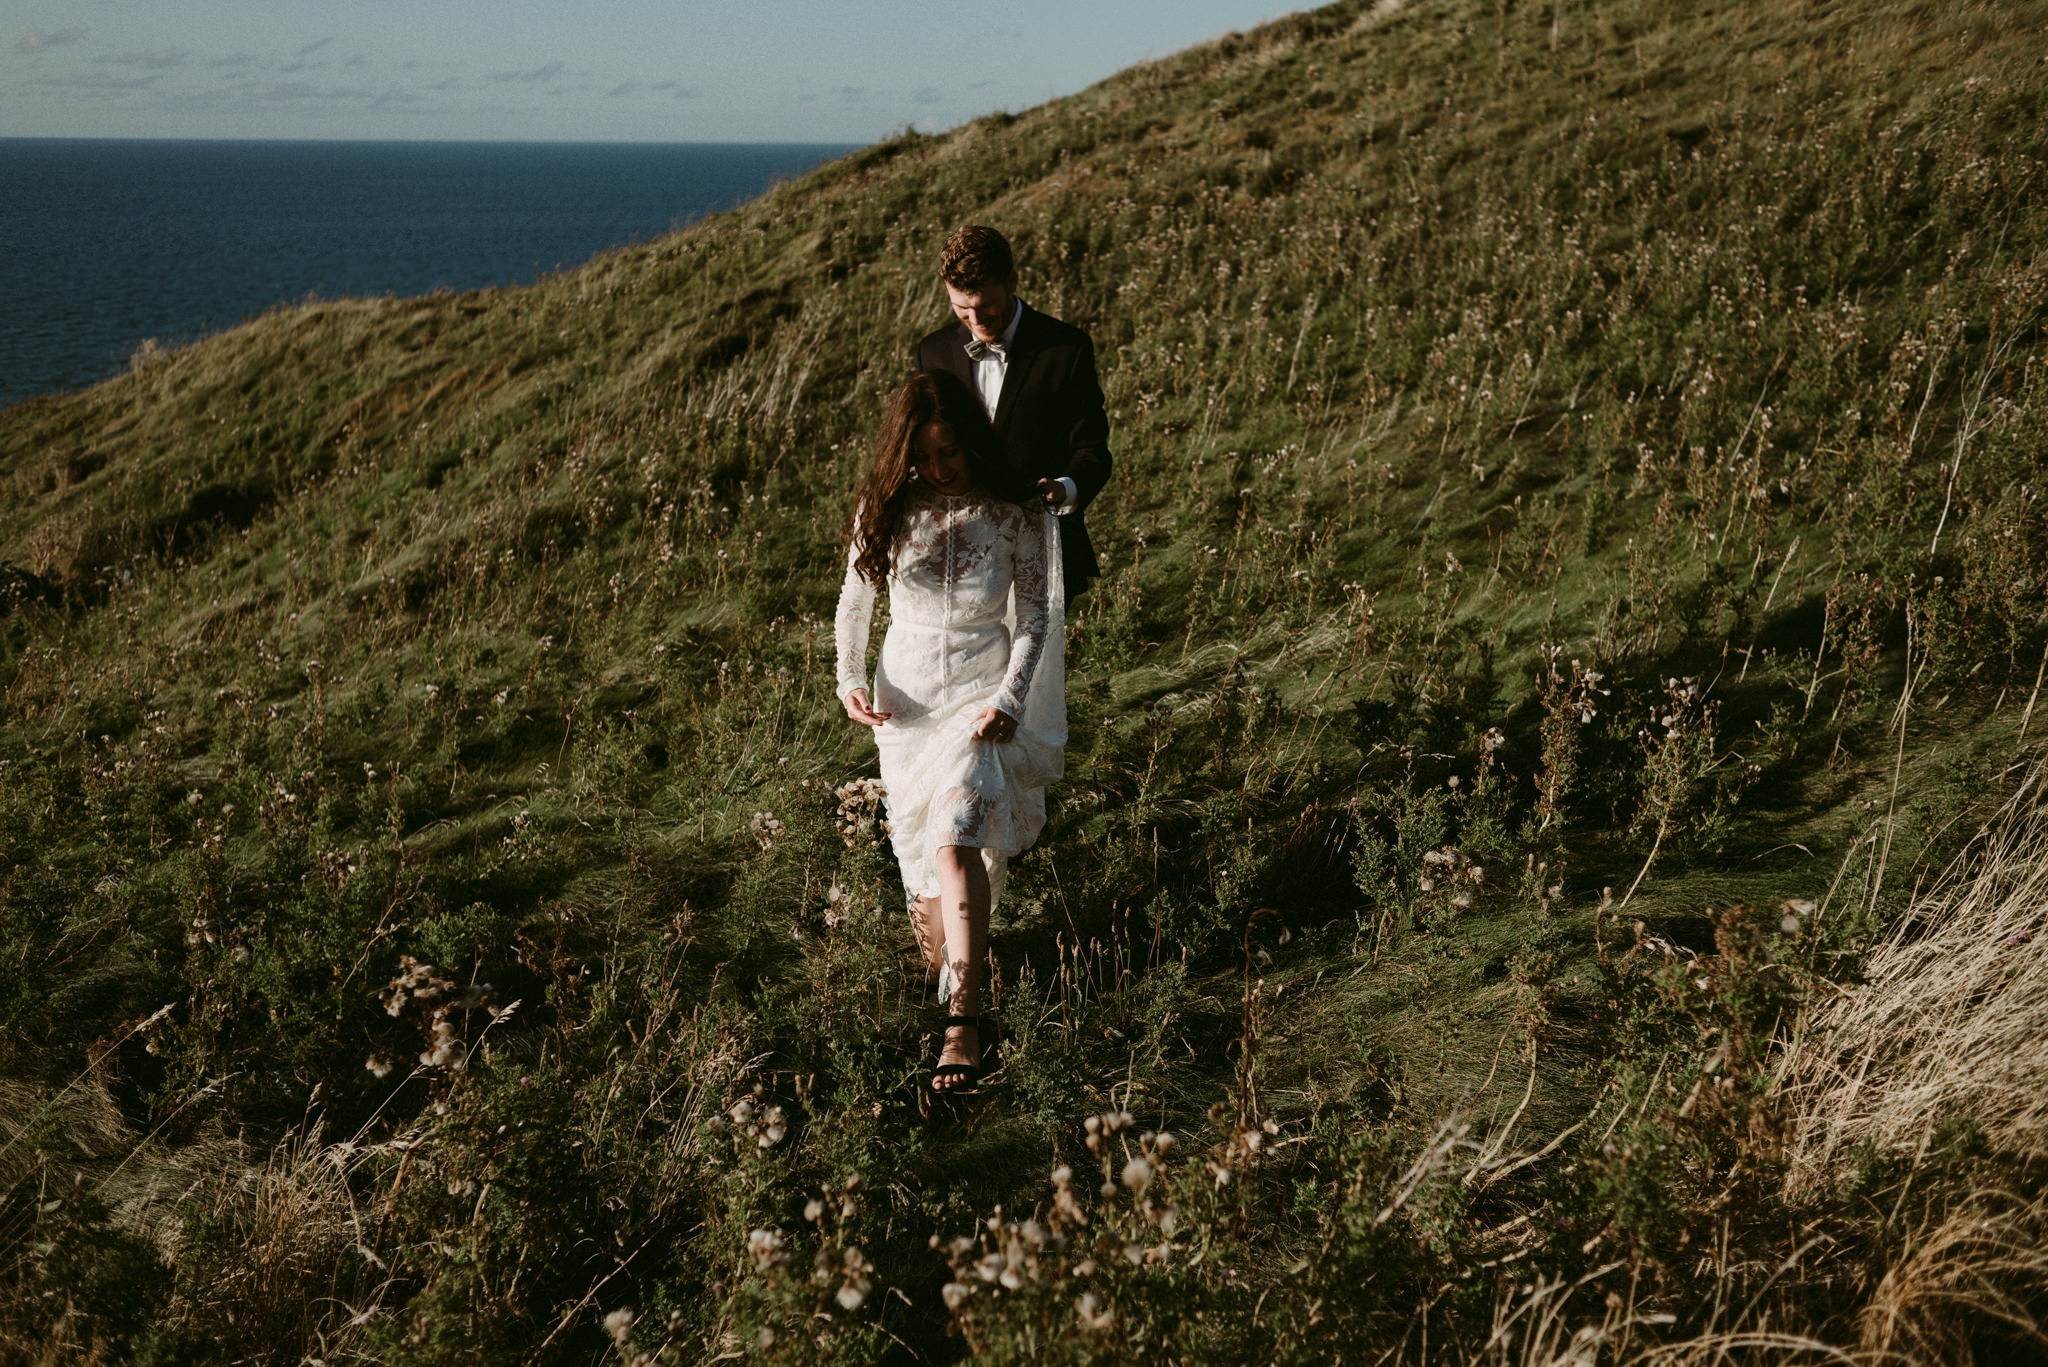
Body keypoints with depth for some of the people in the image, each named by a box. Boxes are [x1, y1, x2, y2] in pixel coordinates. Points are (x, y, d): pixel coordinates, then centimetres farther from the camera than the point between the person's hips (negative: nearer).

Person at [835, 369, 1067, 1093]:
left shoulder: (1016, 515, -12)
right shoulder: (885, 510, -5)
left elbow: (1035, 618, -4)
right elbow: (853, 601, 7)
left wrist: (1010, 700, -15)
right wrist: (851, 681, -6)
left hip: (983, 697, -3)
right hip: (906, 696, 3)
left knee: (956, 840, -20)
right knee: (917, 837, 17)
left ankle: (964, 1015, -20)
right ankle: (933, 913, 51)